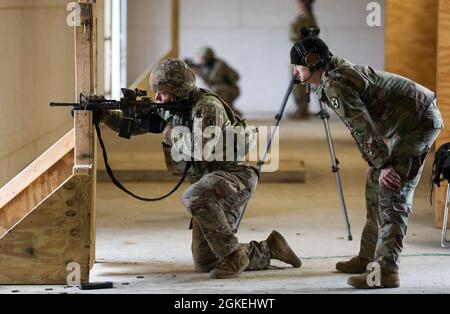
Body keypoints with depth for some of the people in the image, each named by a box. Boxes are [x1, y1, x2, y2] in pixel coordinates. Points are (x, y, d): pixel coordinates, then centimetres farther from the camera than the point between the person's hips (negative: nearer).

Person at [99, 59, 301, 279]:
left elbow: (203, 150, -31)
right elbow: (133, 125, 10)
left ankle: (233, 255, -21)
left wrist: (167, 130, -21)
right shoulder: (173, 107, 5)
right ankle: (268, 250, 22)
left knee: (195, 198, -39)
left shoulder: (207, 106, -19)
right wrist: (104, 114, -8)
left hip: (237, 175, -9)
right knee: (204, 264, 4)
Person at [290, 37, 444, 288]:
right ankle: (368, 258, 25)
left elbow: (362, 125, -21)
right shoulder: (341, 72, 15)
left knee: (392, 192, -17)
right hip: (412, 120, 11)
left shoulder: (335, 83, -16)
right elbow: (361, 123, 18)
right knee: (376, 184, 17)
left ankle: (387, 270, -24)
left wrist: (382, 164, -20)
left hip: (419, 121, -11)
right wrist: (374, 161, 14)